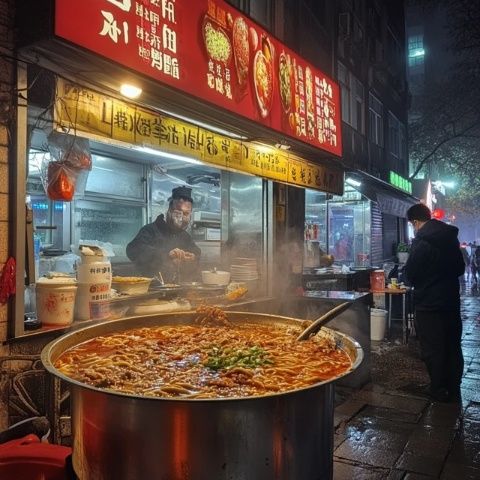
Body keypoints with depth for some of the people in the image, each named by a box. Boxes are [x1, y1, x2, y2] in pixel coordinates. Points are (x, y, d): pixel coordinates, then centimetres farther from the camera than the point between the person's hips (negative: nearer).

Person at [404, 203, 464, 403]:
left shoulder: (422, 242, -18)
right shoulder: (451, 237, 5)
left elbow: (410, 275, -15)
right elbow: (460, 268, 14)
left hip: (429, 304, -7)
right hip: (451, 301, 7)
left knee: (433, 349, 5)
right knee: (453, 347, 16)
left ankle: (440, 390, 14)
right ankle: (454, 388, 27)